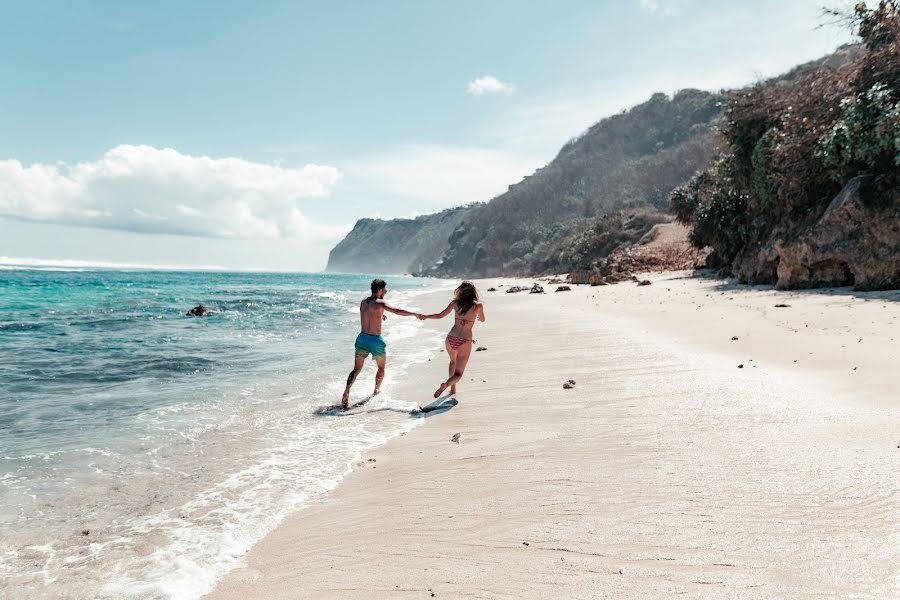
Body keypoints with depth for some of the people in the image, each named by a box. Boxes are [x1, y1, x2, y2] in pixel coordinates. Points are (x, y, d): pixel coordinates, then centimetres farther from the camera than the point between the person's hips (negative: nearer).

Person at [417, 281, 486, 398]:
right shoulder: (478, 306, -2)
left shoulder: (455, 302, 0)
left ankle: (453, 389, 35)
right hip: (465, 342, -3)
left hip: (451, 339, 3)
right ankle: (445, 385, -28)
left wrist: (425, 316, 17)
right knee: (458, 374, 2)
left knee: (453, 361, 34)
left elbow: (440, 315, 3)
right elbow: (482, 320, 17)